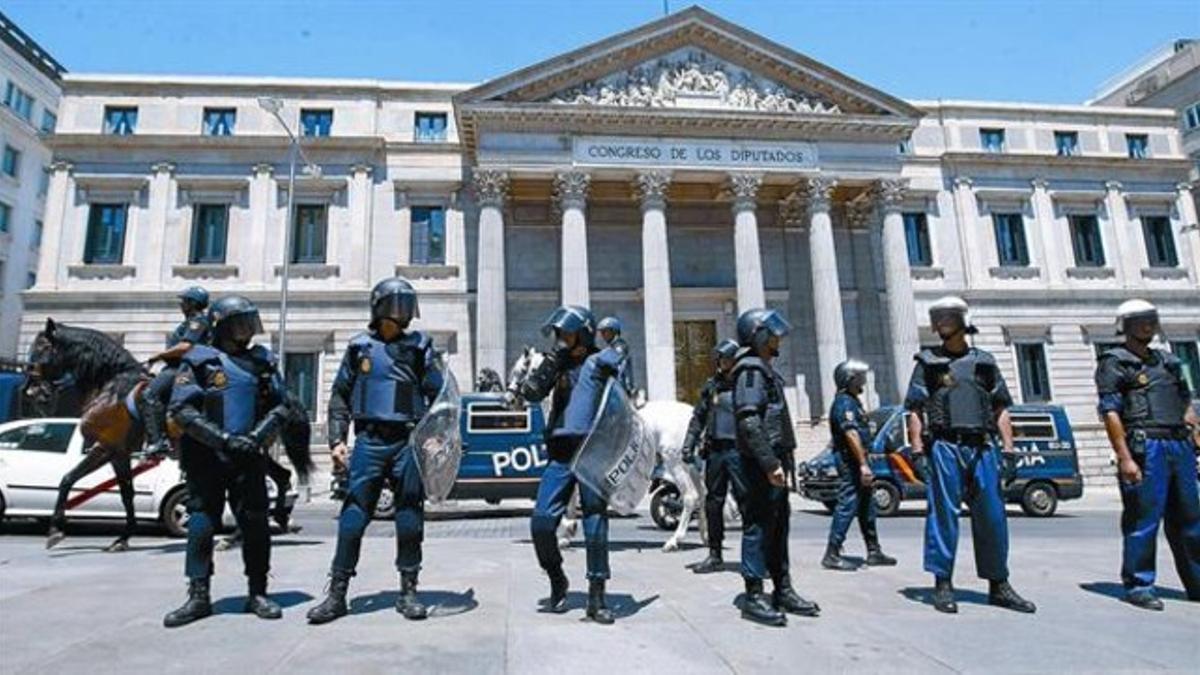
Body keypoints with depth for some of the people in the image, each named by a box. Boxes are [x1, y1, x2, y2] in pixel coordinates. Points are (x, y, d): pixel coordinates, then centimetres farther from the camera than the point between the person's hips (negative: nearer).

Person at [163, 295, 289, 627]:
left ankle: (258, 594, 15)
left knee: (255, 524, 3)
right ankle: (198, 597, 16)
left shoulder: (263, 361, 8)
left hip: (248, 457, 3)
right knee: (201, 525, 2)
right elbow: (181, 410, -10)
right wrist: (223, 439, -17)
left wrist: (257, 435, -10)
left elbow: (279, 406, 7)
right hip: (206, 458, -2)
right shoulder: (200, 360, -2)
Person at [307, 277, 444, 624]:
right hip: (369, 440, 0)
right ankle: (337, 593, 10)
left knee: (410, 518, 4)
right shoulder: (359, 347, 9)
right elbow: (340, 396, 11)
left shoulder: (420, 346, 7)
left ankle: (408, 592, 16)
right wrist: (337, 439, 2)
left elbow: (438, 396, 5)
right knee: (353, 517, -1)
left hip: (409, 442, 0)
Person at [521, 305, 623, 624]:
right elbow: (531, 392, 5)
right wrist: (553, 359, -3)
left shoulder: (603, 359, 3)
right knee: (541, 523, -1)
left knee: (595, 523, -1)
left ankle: (597, 597, 10)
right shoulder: (558, 364, 17)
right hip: (561, 454, 4)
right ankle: (557, 581, 22)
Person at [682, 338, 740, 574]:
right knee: (713, 502, 10)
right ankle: (715, 556, 22)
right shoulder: (712, 385, 12)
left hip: (739, 451, -5)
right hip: (715, 450, 5)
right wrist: (689, 445, 7)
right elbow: (698, 417, 15)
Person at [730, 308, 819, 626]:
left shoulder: (765, 370, 20)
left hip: (772, 464, 10)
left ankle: (783, 591, 25)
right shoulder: (752, 370, -13)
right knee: (758, 528, -4)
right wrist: (770, 463, -26)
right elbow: (749, 422, -23)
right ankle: (754, 597, 4)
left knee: (778, 528, 15)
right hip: (759, 466, -10)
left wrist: (782, 461, 20)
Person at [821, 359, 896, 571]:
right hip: (850, 460, -11)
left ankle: (874, 551, 24)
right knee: (847, 505, -9)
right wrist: (863, 464, -26)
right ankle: (832, 555, -6)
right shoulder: (844, 402, -15)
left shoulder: (852, 401, 18)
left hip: (856, 461, 11)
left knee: (867, 507, 15)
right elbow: (851, 435, -24)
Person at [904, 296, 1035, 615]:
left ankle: (998, 585, 18)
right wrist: (917, 449, -7)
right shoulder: (928, 362, 8)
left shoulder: (985, 362, 15)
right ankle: (942, 585, 6)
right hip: (944, 447, -3)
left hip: (982, 449, 3)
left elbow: (1000, 409, 14)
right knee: (943, 516, -1)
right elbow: (915, 411, 2)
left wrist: (1008, 448, 5)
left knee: (993, 518, 5)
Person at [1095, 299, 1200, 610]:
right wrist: (1124, 458, -16)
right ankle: (1138, 586, 4)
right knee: (1143, 519, -4)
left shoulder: (1167, 360, 20)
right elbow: (1110, 413, -9)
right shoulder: (1114, 362, -1)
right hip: (1145, 447, -7)